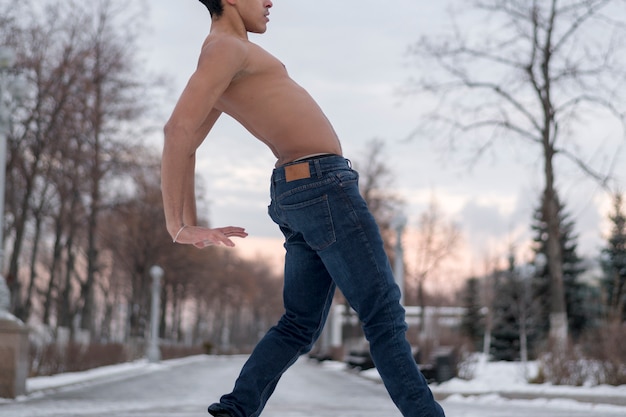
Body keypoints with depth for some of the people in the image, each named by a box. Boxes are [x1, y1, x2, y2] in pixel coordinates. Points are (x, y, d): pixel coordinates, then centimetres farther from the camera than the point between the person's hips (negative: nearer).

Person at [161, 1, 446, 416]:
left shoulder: (226, 56, 21)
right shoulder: (225, 47, -10)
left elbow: (182, 140, 27)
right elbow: (178, 131, -20)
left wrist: (192, 224, 19)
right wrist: (177, 227, -20)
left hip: (297, 195, 10)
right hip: (324, 186, -10)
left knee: (301, 324, 9)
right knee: (384, 314, -4)